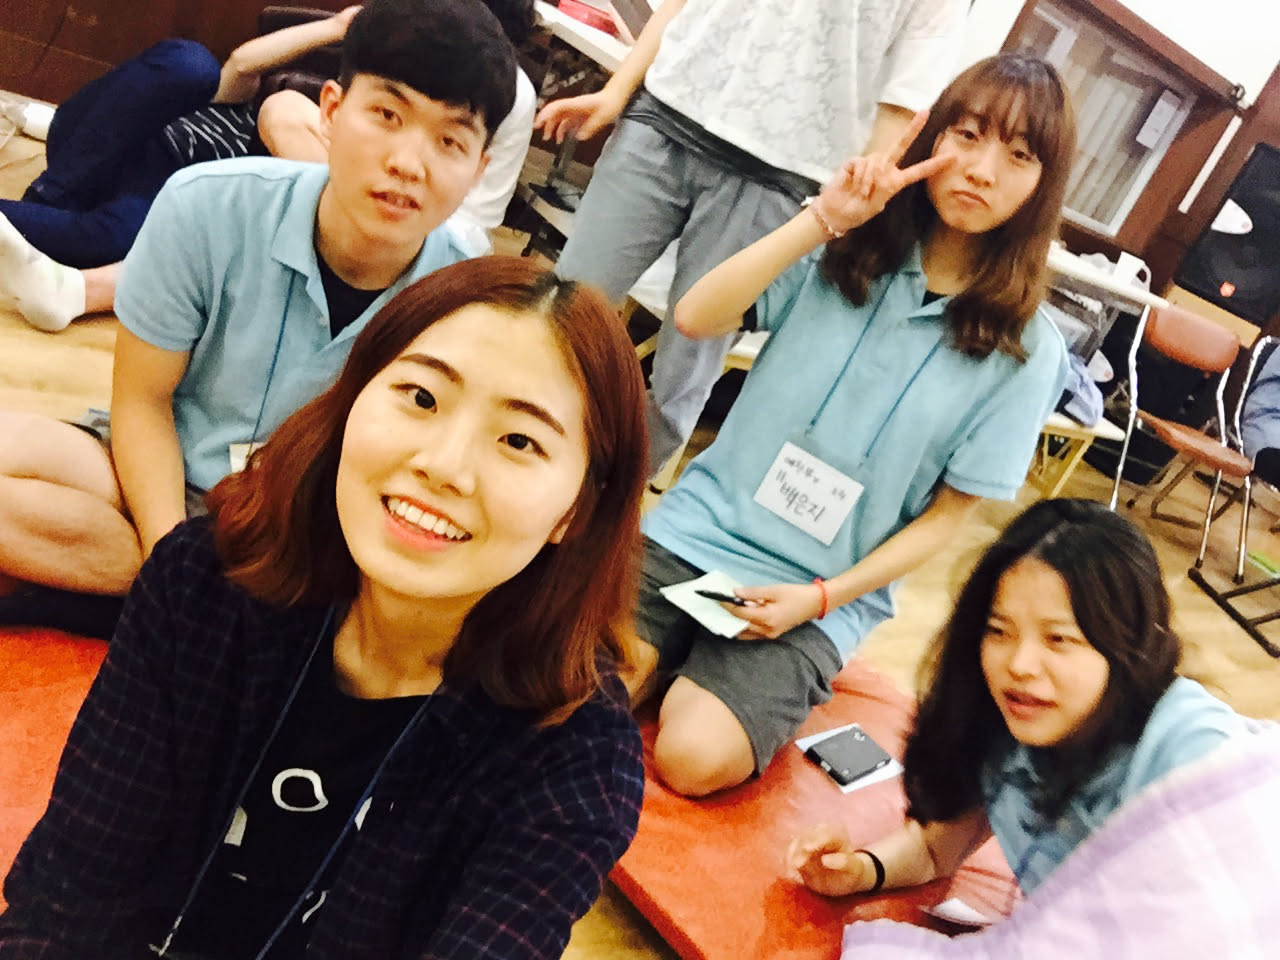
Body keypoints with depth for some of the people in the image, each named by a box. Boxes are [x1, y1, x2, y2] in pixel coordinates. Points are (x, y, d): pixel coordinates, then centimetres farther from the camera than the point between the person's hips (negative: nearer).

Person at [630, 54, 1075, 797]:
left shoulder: (1023, 350, -4)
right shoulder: (847, 252, 0)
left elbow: (950, 512, -1)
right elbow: (696, 318, -11)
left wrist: (822, 597, -12)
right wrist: (824, 220, -18)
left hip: (822, 600, -1)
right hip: (702, 527, 2)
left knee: (697, 757, -23)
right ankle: (682, 655, 9)